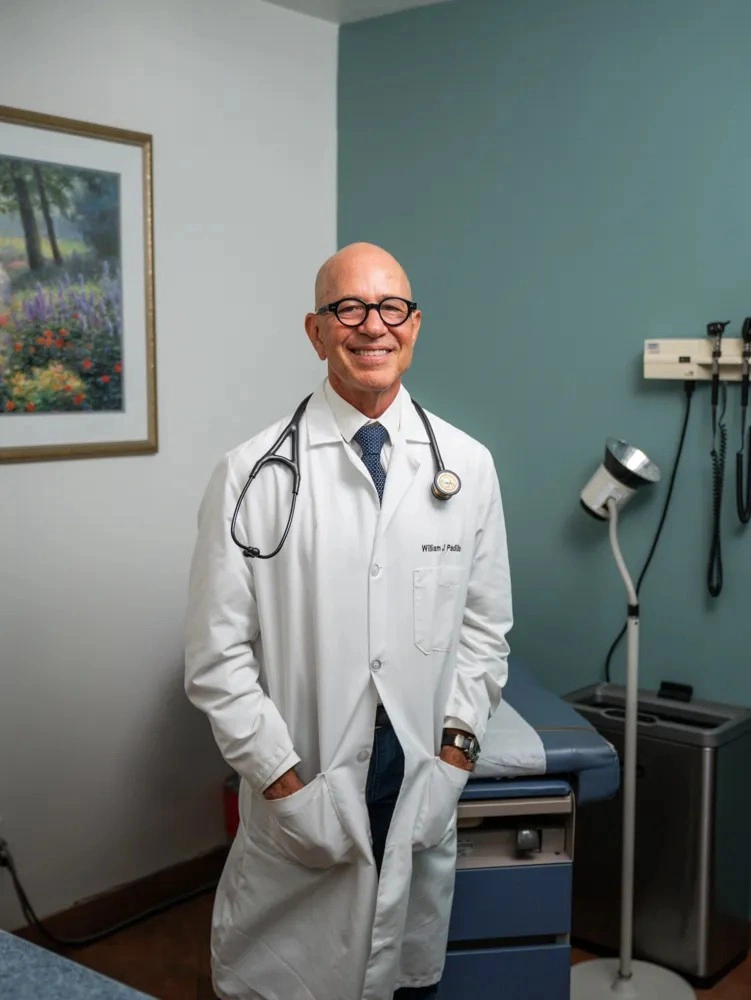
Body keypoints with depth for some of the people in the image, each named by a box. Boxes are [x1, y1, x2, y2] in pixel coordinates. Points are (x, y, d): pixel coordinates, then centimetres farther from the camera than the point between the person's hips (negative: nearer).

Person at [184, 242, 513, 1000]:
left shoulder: (468, 466, 0)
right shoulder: (253, 474, -9)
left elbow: (484, 625, 7)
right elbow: (217, 655, -7)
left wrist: (456, 751, -2)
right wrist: (286, 785, -11)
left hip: (423, 795, 3)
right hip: (301, 801, -2)